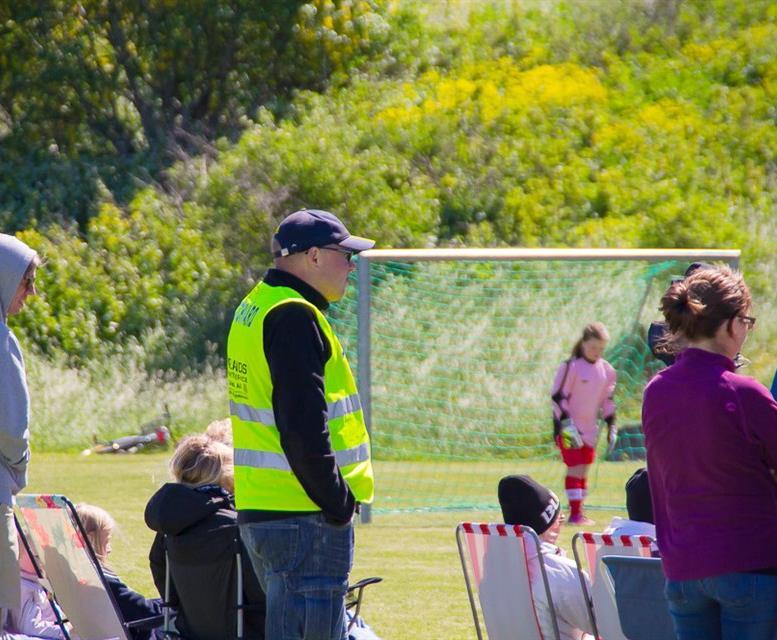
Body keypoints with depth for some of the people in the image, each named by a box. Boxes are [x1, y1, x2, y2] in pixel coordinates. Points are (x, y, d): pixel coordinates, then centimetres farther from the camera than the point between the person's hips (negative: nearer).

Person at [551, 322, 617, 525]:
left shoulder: (606, 370, 6)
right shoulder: (571, 367, -13)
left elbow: (608, 400, 16)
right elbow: (557, 396, -13)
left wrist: (611, 425, 11)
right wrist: (566, 423, -19)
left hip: (589, 427, 6)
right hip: (570, 427, -6)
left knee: (584, 468, 8)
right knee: (575, 467, -10)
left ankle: (579, 511, 13)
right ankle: (575, 512, -9)